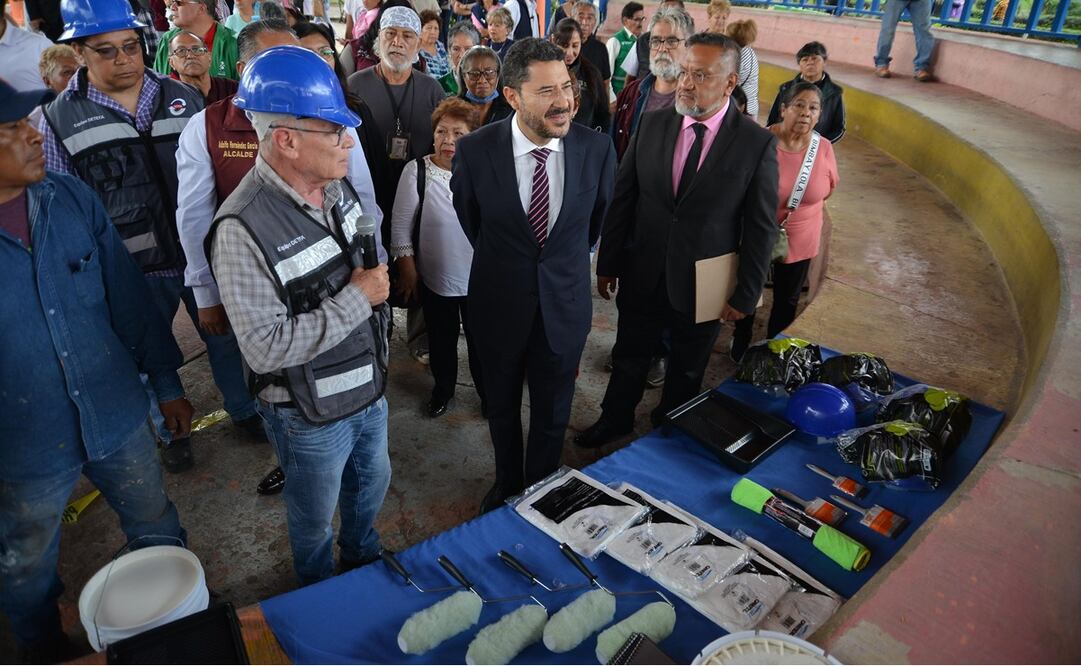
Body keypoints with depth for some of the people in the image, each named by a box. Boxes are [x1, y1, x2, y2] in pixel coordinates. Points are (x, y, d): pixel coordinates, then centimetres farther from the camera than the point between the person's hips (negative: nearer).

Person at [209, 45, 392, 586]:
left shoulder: (337, 187, -4)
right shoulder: (243, 228, -29)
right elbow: (266, 348, -29)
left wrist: (378, 270, -3)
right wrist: (356, 298, -26)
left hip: (368, 387, 7)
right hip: (311, 414, -6)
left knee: (371, 485, 29)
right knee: (315, 520, 21)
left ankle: (364, 562, 58)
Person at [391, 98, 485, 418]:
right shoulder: (416, 171, -12)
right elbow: (401, 225, -5)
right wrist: (408, 270, -4)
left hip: (479, 279, 0)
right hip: (434, 278, 0)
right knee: (441, 339, 20)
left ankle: (487, 391, 39)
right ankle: (443, 388, 44)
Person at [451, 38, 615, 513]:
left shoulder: (596, 148, -13)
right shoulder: (475, 151, -17)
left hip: (565, 303, 0)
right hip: (499, 301, 0)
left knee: (552, 415, 17)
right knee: (501, 407, 21)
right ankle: (507, 483, 48)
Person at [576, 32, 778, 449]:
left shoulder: (757, 144, -13)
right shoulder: (652, 125, -5)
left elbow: (761, 227, -8)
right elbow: (621, 199, 0)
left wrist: (745, 296, -7)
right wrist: (608, 265, 2)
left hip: (703, 289, -2)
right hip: (642, 278, 2)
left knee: (686, 372, 19)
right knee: (628, 359, 20)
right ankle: (613, 421, 45)